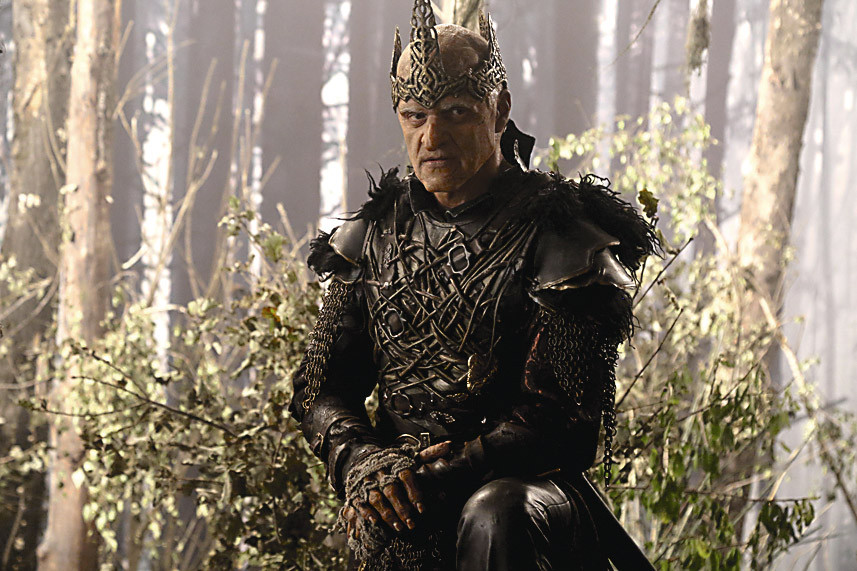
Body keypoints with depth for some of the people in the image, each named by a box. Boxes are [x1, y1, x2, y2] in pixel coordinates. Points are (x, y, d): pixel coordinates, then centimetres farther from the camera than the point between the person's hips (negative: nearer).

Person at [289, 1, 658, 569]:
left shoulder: (557, 239, -2)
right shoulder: (376, 235, 13)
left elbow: (562, 416, -10)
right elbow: (321, 388, 12)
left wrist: (448, 473, -22)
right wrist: (363, 462, -11)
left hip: (522, 484, -3)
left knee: (494, 517, -37)